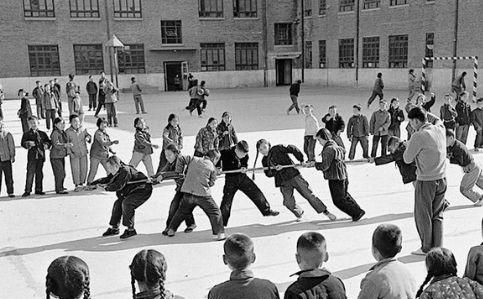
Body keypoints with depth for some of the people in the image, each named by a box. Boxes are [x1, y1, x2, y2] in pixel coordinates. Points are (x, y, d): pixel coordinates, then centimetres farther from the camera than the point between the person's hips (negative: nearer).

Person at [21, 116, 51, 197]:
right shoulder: (26, 134, 7)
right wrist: (28, 144, -22)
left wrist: (46, 145, -3)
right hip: (32, 156, -3)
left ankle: (38, 190, 16)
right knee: (30, 173, -8)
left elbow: (48, 141, 18)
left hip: (41, 155, 3)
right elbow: (23, 143, -3)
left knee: (39, 173, 7)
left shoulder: (42, 134, 15)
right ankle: (27, 191, -5)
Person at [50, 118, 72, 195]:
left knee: (63, 173, 15)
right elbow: (56, 144, -23)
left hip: (62, 155, 9)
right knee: (59, 173, -7)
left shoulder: (63, 132, 12)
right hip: (56, 156, -9)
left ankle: (60, 187, 30)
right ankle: (59, 190, 1)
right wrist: (65, 145, -34)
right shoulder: (55, 133, -14)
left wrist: (68, 144, 3)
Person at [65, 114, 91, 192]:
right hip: (74, 154, -4)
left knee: (84, 169, 8)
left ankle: (81, 183, 25)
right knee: (75, 170, -4)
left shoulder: (83, 129, 2)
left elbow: (88, 135, 15)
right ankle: (77, 185, 9)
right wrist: (69, 152, -13)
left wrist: (88, 137, -9)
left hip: (83, 153, 4)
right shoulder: (68, 131, -8)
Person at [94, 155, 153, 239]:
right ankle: (114, 228, 17)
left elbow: (118, 186, -33)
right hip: (132, 191, 10)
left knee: (126, 203, -25)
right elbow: (107, 179, 10)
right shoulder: (117, 172, 2)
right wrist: (92, 184, -1)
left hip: (144, 190, -10)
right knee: (118, 203, 3)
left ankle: (130, 230, -14)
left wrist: (106, 187, -20)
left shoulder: (125, 171, -27)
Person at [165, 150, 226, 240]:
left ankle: (171, 230, 31)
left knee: (181, 212, 25)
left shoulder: (193, 159, 10)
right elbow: (211, 183, 7)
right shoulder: (212, 168, 2)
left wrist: (179, 171, 22)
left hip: (187, 193, 4)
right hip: (203, 194, -4)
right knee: (214, 212, 8)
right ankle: (218, 233, 3)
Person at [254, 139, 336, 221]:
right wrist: (275, 169, -19)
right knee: (288, 203, -6)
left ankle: (325, 211, 11)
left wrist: (302, 161, -12)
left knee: (308, 194, -2)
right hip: (283, 182, 4)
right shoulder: (264, 161, 9)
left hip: (293, 175, -4)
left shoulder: (277, 149, -5)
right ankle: (299, 213, 26)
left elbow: (292, 149, -10)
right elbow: (268, 174, 1)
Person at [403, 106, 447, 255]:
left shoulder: (419, 136, -20)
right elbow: (438, 119, 26)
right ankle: (438, 248, 22)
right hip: (442, 179, 7)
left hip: (426, 182, -7)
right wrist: (423, 111, 25)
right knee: (437, 215, 16)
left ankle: (427, 248, 20)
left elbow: (407, 159, -11)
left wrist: (408, 146, 4)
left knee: (423, 216, 10)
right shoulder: (440, 129, 1)